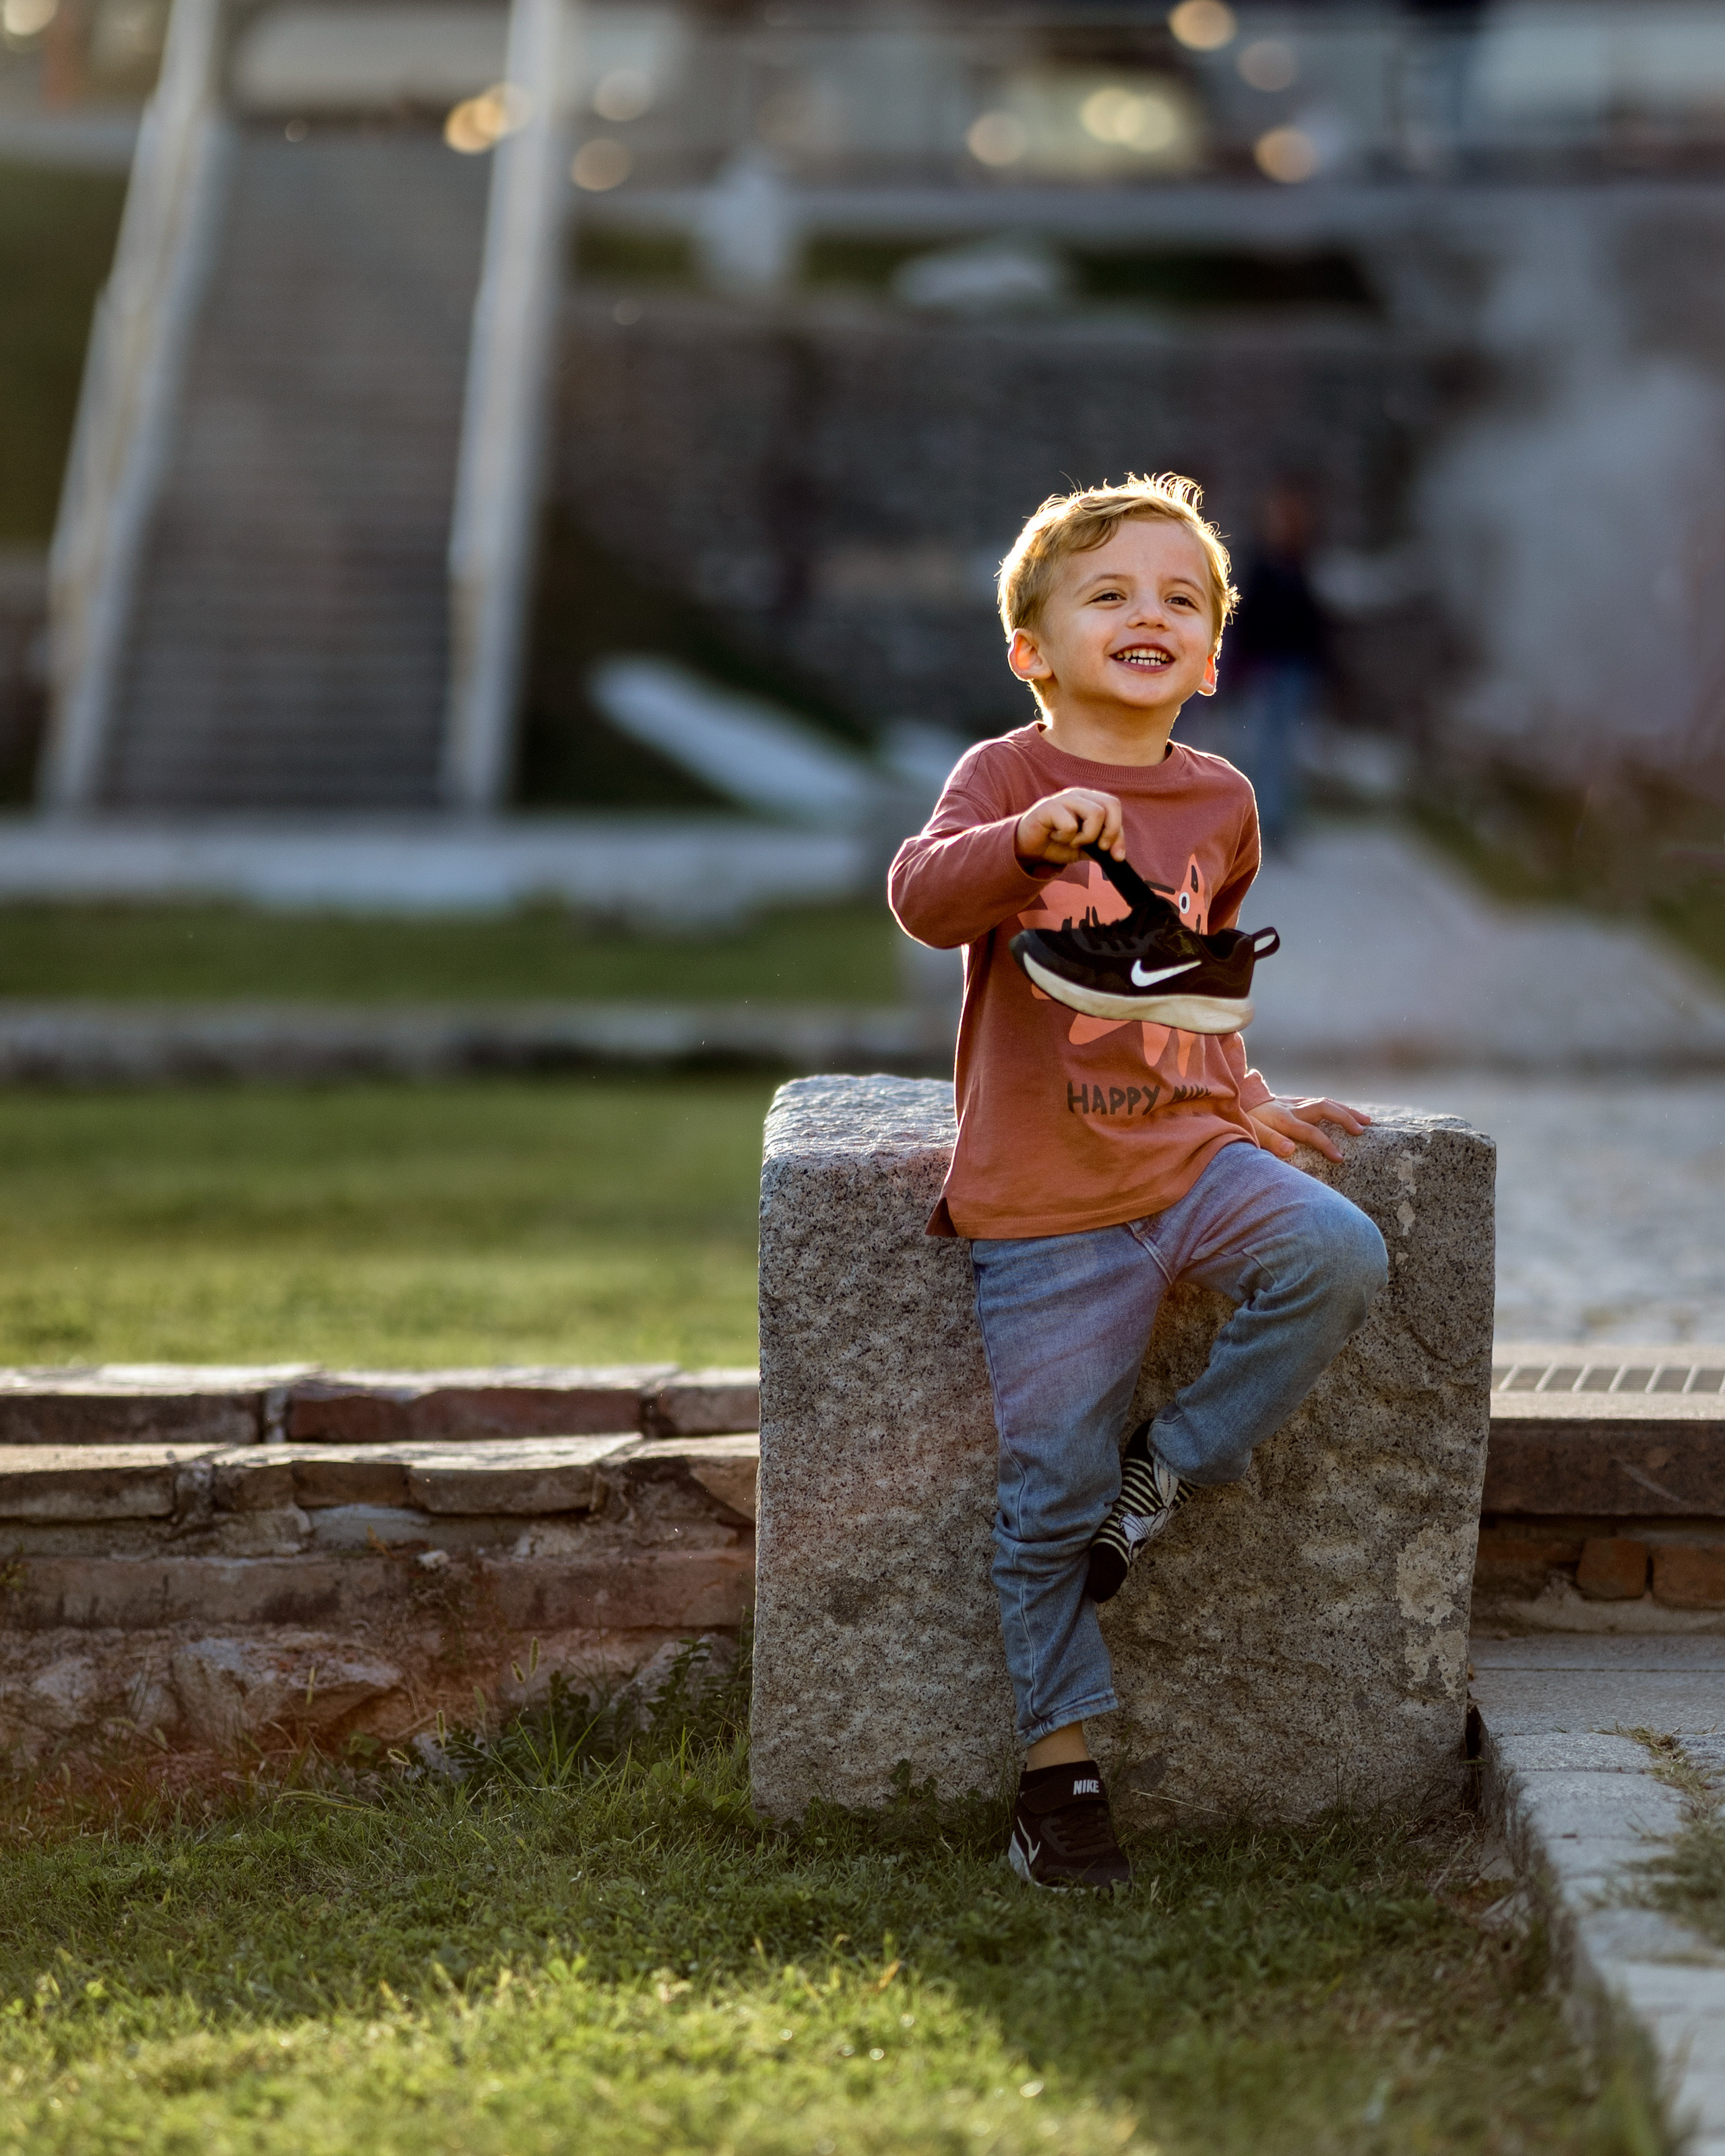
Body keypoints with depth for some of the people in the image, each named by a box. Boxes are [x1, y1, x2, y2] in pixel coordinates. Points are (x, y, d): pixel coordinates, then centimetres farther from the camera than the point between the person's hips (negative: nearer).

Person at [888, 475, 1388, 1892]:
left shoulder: (1219, 802, 11)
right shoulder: (1009, 777, -5)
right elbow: (923, 897, -26)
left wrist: (1247, 1103, 20)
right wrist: (1031, 838, -42)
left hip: (1187, 1153, 5)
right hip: (1044, 1198, -4)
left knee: (1339, 1255, -24)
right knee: (1051, 1496, -3)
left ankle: (1175, 1471, -4)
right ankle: (1061, 1770, 10)